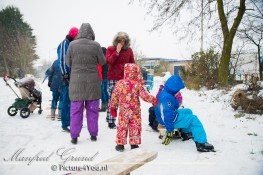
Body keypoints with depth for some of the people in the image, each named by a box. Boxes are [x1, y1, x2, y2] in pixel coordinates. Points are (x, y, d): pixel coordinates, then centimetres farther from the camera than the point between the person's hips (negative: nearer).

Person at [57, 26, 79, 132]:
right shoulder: (64, 44, -7)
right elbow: (61, 61, -14)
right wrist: (65, 76, -19)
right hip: (68, 77, -8)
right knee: (67, 101, -5)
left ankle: (71, 121, 23)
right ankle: (65, 124, 2)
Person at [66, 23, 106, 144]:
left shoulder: (72, 45, -6)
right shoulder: (96, 45, -8)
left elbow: (68, 63, 3)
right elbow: (102, 62, 3)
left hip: (76, 81, 0)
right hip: (92, 82, 0)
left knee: (76, 110, 8)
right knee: (92, 109, 11)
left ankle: (74, 136, 12)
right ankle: (93, 134, 19)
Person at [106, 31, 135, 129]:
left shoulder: (129, 50, 10)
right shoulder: (110, 49, 4)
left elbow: (132, 63, 15)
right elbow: (108, 61, -11)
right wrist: (117, 52, -16)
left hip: (125, 79, 2)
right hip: (113, 79, -2)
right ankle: (111, 121, 5)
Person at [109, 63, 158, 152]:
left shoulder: (119, 83, -6)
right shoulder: (138, 84, -11)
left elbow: (114, 96, -1)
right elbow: (144, 95, -11)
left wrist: (112, 107, 10)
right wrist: (153, 99, 4)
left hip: (123, 111, 1)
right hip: (135, 111, -1)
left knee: (122, 127, 10)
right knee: (135, 127, 11)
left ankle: (120, 144, 16)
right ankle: (134, 144, 18)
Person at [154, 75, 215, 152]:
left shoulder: (164, 92, 3)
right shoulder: (167, 97, -30)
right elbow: (168, 115, -30)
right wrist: (170, 130, -25)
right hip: (171, 119, -11)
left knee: (188, 111, 24)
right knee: (194, 119, -11)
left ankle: (186, 132, 35)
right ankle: (201, 143, -15)